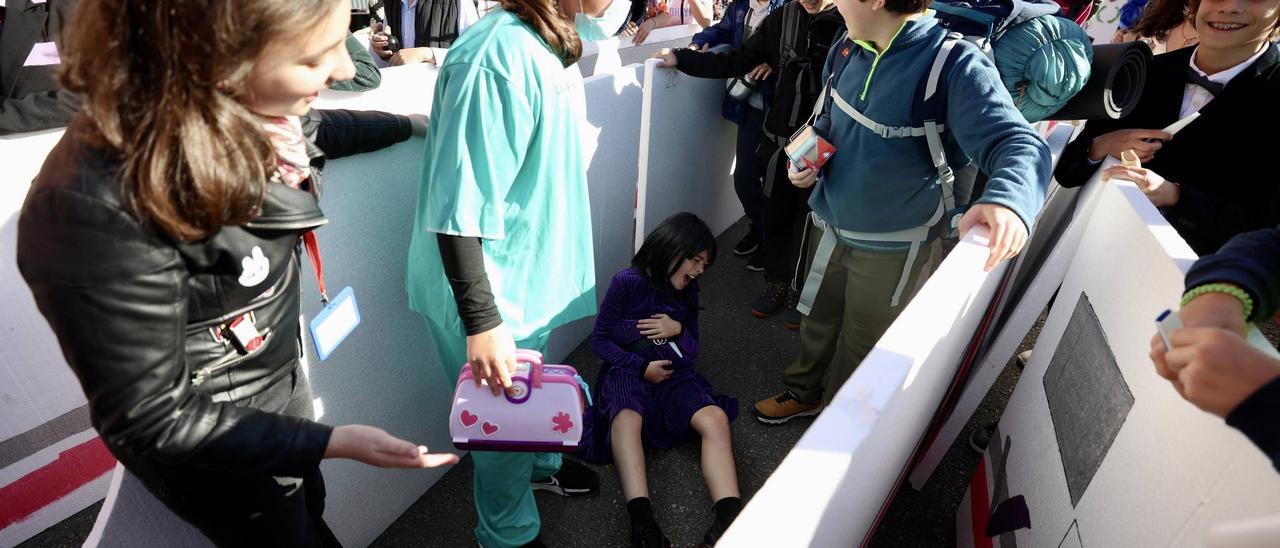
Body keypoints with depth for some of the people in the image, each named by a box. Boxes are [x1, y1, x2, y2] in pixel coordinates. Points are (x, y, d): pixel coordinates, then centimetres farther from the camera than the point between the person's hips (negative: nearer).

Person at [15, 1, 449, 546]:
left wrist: (413, 124, 20)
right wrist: (332, 442, -28)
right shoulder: (103, 213, -39)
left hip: (282, 379, 6)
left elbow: (319, 129, 7)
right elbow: (154, 420, -27)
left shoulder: (237, 112, -18)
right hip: (211, 447, -6)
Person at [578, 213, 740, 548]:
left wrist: (679, 329, -7)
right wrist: (642, 367, -14)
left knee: (715, 418, -27)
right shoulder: (628, 282, -3)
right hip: (628, 370, -4)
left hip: (673, 374, 4)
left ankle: (729, 519, -41)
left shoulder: (688, 292, 12)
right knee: (626, 419, -38)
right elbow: (599, 339, -2)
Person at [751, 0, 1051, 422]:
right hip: (832, 225, 6)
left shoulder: (954, 66, -24)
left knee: (860, 348, 18)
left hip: (892, 245, -5)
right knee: (817, 321, 25)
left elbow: (1020, 143, -32)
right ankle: (803, 391, 51)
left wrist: (1008, 199, -54)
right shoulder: (848, 50, -4)